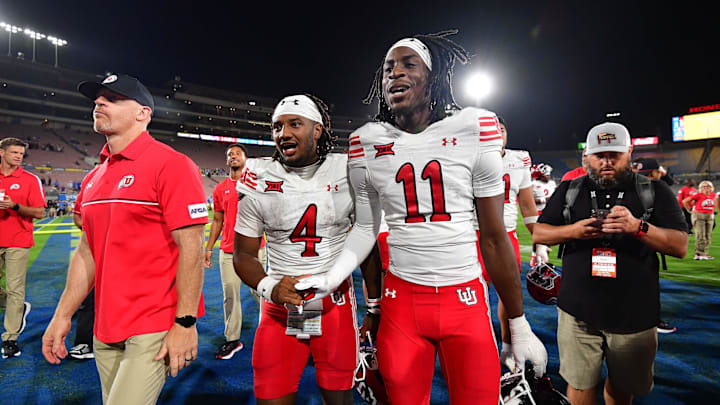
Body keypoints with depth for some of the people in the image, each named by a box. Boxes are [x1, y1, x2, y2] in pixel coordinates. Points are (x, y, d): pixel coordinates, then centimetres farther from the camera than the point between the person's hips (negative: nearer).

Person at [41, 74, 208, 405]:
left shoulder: (171, 166, -14)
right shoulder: (93, 178, 11)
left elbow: (190, 247, -18)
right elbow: (87, 252, 16)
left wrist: (185, 322, -18)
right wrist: (62, 315, 14)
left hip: (155, 328, -7)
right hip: (105, 329, 8)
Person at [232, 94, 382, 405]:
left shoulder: (349, 173, -5)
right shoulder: (259, 182, -6)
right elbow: (244, 254, 2)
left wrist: (375, 305, 6)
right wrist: (270, 288, -18)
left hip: (336, 306, 0)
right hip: (280, 307, 1)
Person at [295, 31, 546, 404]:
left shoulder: (472, 131, -6)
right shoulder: (368, 144, -1)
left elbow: (494, 237, -1)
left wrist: (519, 327, 4)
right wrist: (332, 279, -8)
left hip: (467, 301, -1)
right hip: (401, 300, 2)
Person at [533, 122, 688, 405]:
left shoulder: (655, 192, 2)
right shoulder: (569, 190, 5)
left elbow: (680, 246, -4)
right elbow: (538, 233, 4)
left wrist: (638, 227, -22)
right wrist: (573, 230, -15)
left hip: (634, 314, 1)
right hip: (579, 310, 0)